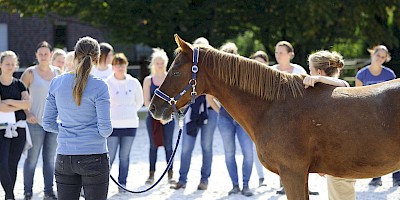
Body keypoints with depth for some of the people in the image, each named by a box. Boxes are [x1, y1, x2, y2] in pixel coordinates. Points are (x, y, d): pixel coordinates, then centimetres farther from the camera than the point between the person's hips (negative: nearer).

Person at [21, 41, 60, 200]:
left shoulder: (57, 72, 8)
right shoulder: (30, 73, -4)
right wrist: (27, 114, -12)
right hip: (36, 121, -4)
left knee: (50, 158, 10)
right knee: (32, 158, -1)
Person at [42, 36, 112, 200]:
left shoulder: (57, 83, 1)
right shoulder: (99, 86, -11)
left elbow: (48, 123, 6)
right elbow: (105, 128, -12)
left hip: (64, 160, 4)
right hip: (94, 156, -4)